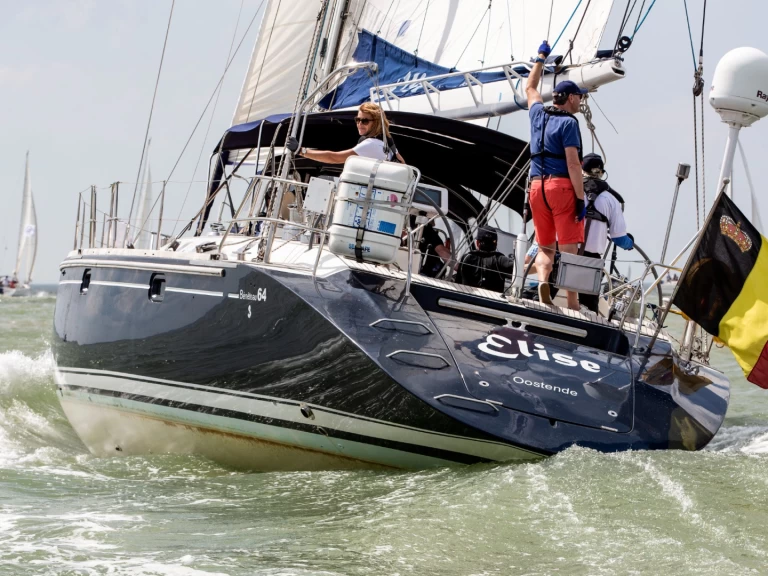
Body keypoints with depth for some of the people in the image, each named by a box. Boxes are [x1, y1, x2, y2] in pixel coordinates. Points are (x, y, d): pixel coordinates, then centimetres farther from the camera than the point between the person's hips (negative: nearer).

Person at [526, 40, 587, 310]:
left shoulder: (538, 114, 13)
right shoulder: (568, 123, -7)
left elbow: (530, 88, 35)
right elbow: (573, 163, -14)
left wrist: (541, 58, 45)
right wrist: (581, 199, -13)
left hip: (537, 187, 6)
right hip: (562, 187, -6)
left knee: (545, 247, 11)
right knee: (569, 248, -7)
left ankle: (542, 279, -18)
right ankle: (572, 304, -11)